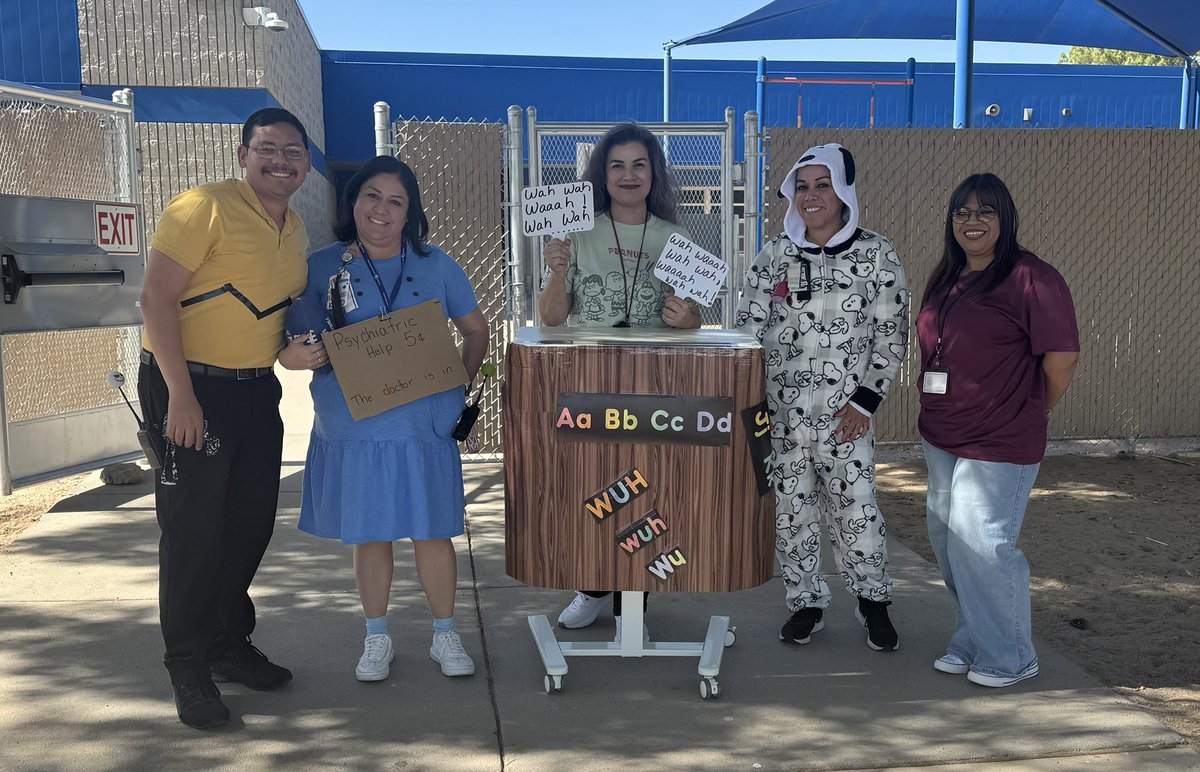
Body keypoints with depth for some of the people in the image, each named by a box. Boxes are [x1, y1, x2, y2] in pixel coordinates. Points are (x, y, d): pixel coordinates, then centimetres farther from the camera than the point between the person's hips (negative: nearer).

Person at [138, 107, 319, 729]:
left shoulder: (296, 230, 11)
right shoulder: (204, 207, -14)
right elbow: (156, 298, -18)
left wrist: (291, 349, 2)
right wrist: (181, 395, -22)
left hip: (256, 390, 8)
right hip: (189, 385, -7)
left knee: (251, 525, 14)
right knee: (193, 531, 0)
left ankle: (230, 644, 33)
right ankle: (188, 671, 15)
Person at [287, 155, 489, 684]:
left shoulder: (435, 266, 3)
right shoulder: (322, 268, 1)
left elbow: (476, 330, 12)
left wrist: (461, 384, -1)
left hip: (425, 426, 0)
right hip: (353, 428, 0)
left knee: (432, 533, 6)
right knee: (370, 536, 10)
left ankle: (445, 635, 25)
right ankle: (377, 639, 28)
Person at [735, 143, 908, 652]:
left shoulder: (876, 255, -1)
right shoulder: (775, 255, 4)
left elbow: (891, 336, -1)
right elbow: (747, 329, 3)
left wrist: (865, 401, -6)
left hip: (845, 410, -2)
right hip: (780, 408, 2)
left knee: (856, 507, -2)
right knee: (790, 508, 8)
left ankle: (874, 602, 21)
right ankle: (806, 603, 26)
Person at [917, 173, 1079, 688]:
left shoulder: (1030, 278, -12)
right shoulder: (945, 279, 12)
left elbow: (1062, 358, -13)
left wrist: (1031, 414, -1)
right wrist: (936, 413, 15)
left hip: (999, 445, -8)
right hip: (942, 437, 8)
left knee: (981, 545, -6)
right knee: (947, 542, 13)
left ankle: (1009, 658, 13)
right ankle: (972, 645, 30)